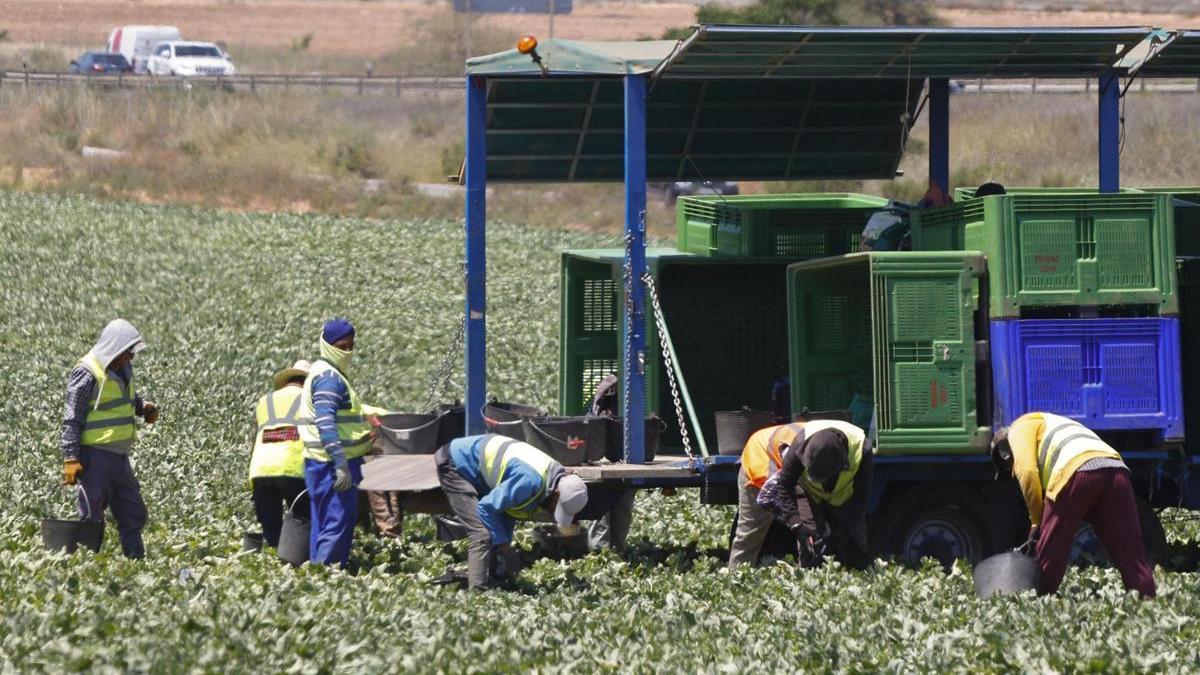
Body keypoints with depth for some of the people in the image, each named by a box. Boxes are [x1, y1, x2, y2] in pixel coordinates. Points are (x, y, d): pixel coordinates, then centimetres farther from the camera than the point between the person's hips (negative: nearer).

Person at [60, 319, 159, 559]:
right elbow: (72, 420, -13)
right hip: (95, 456, -9)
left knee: (133, 513, 12)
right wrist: (71, 459, -17)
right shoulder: (87, 374, -13)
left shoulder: (122, 369, 12)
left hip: (119, 456, 9)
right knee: (91, 519, -4)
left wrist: (144, 407, 9)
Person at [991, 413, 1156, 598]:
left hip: (1077, 472, -7)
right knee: (1131, 552, 4)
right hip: (1117, 470, 7)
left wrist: (1036, 522, 10)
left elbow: (1026, 472, 2)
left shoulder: (1021, 426, 22)